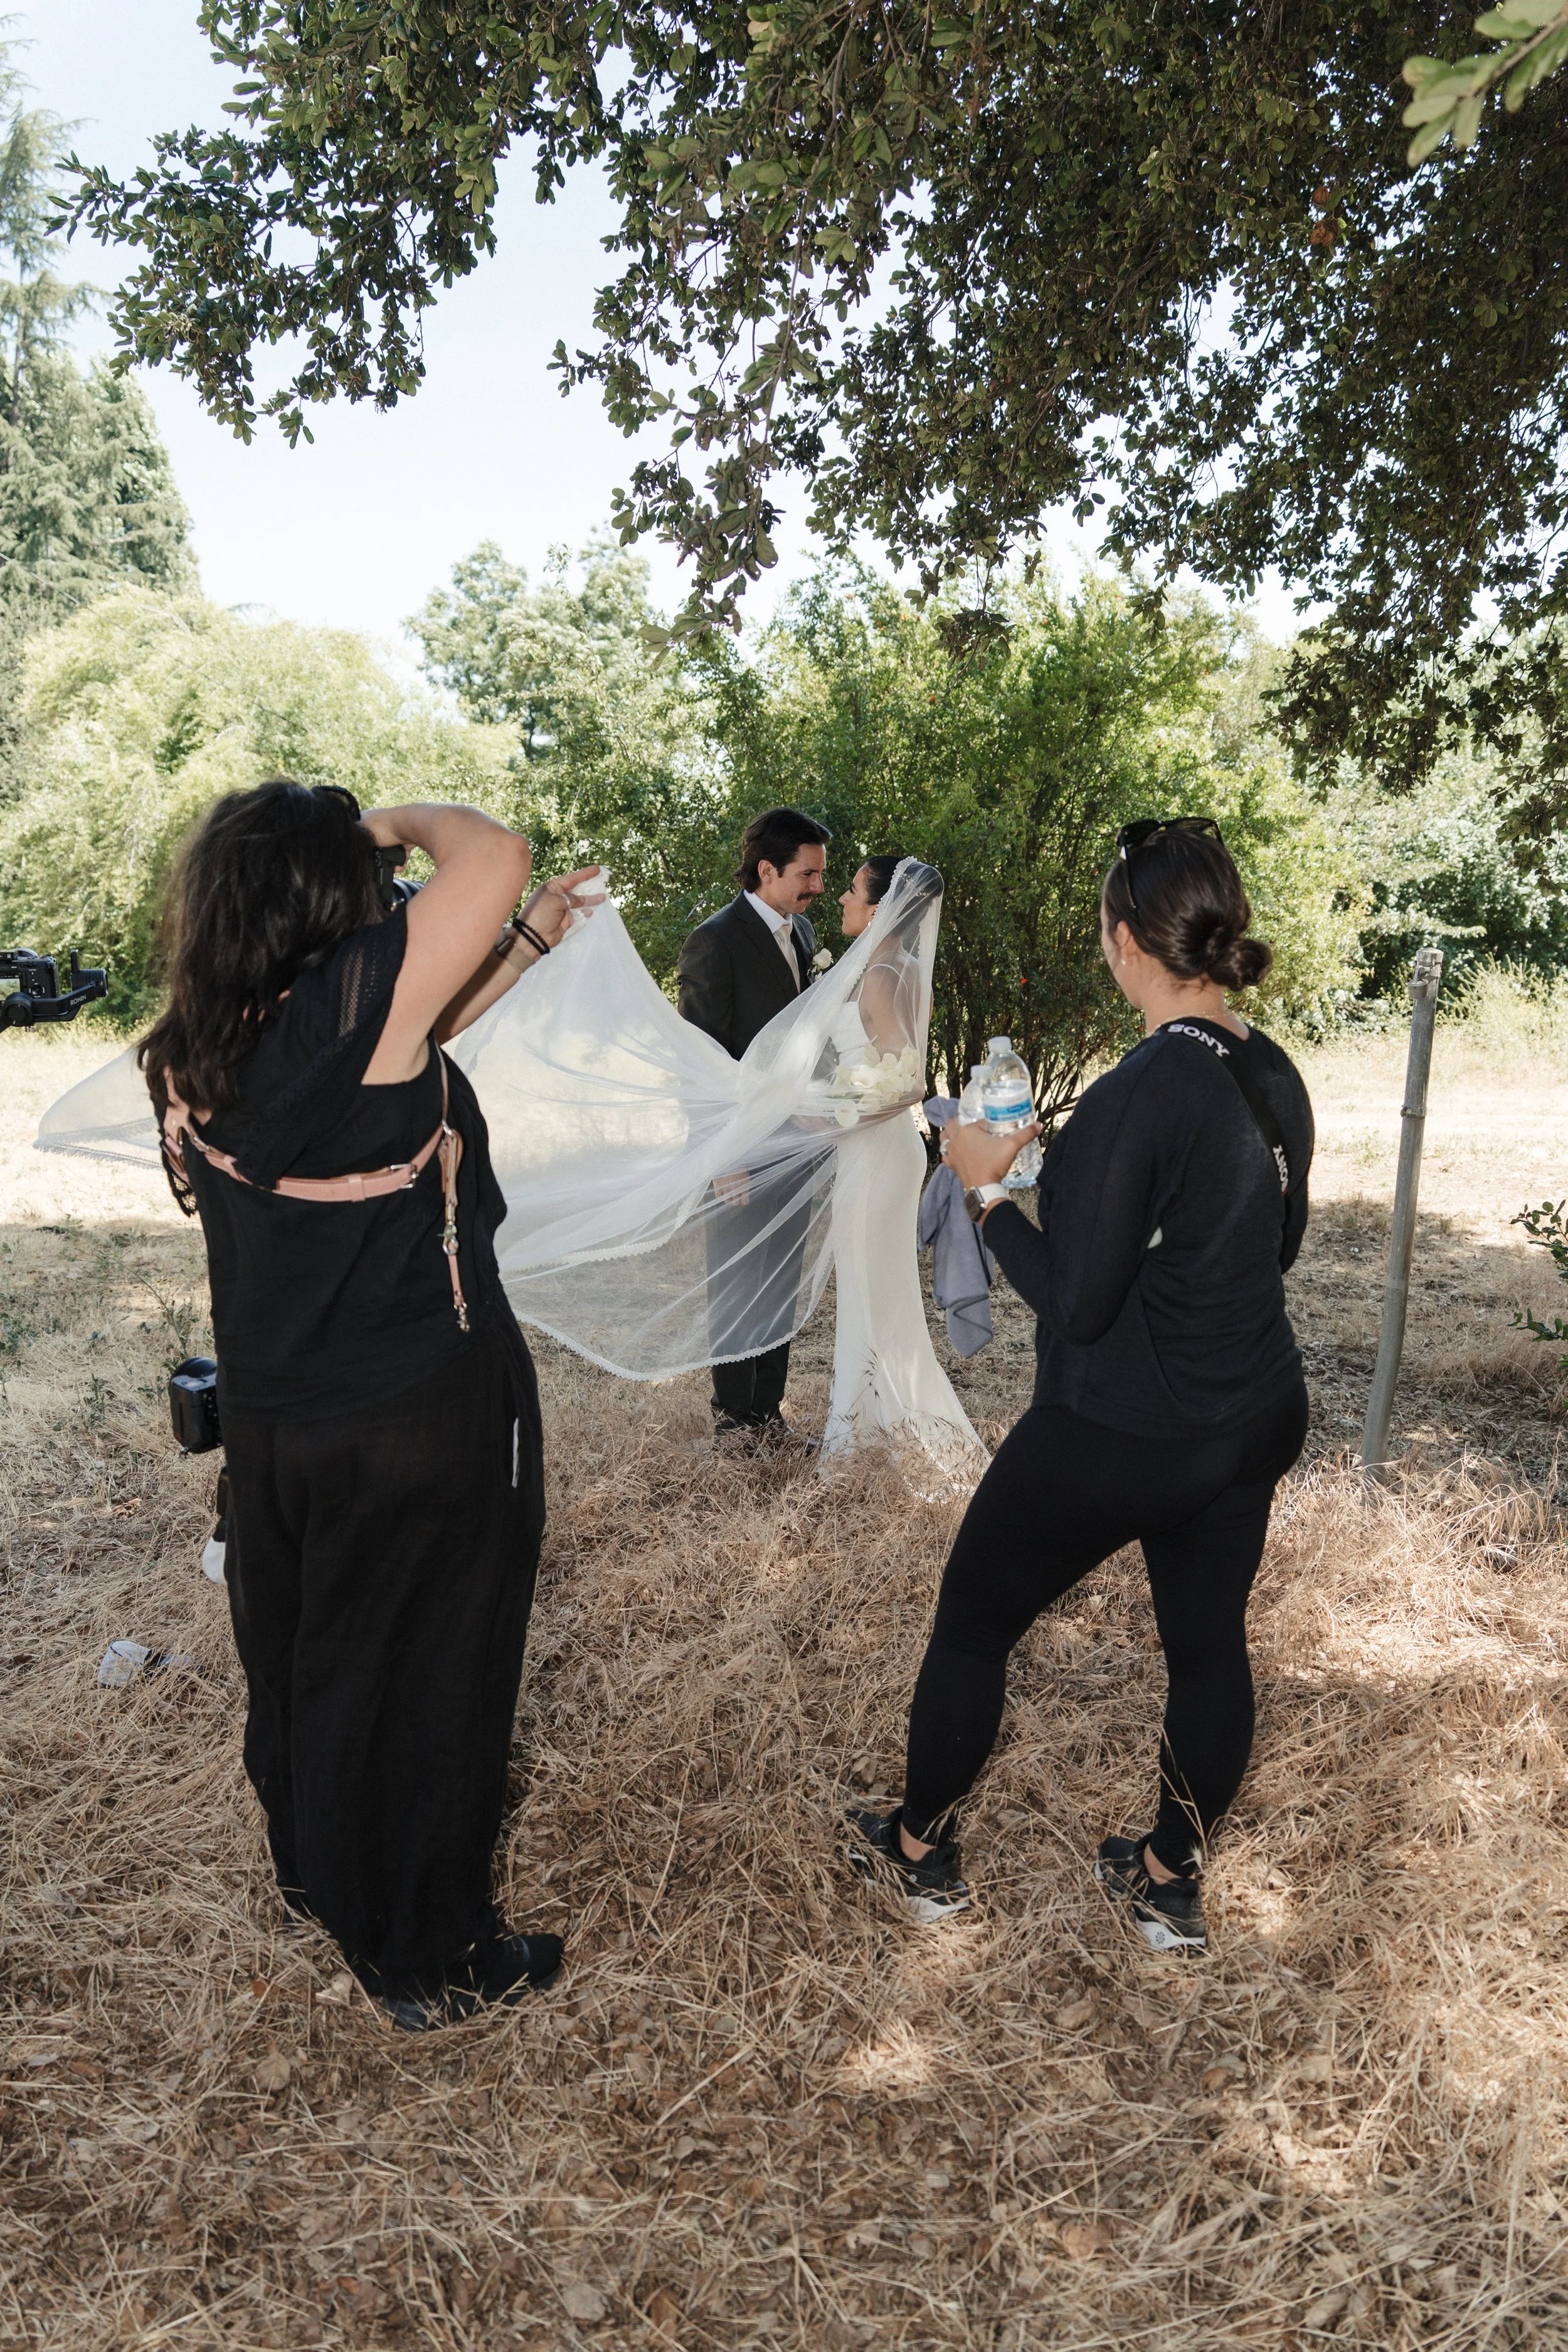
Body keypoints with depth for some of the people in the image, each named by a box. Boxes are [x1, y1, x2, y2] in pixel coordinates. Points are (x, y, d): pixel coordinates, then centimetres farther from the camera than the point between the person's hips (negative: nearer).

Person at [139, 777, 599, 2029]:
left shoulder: (195, 1054, -2)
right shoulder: (338, 1010, -25)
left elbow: (405, 1055, 9)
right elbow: (493, 855, -28)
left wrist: (531, 940, 11)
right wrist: (404, 819, -7)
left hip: (270, 1417, 7)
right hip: (422, 1421, -7)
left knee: (298, 1653, 26)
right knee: (426, 1678, 12)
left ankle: (314, 1871, 50)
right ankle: (430, 1960, 31)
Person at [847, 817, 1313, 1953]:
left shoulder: (1134, 1099, -26)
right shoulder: (1278, 1078, -1)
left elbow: (1074, 1301, -22)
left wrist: (989, 1188, -11)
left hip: (1117, 1434, -7)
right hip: (1257, 1420, 8)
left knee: (972, 1621, 13)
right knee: (1210, 1643, 20)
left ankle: (922, 1850, 32)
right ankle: (1174, 1880, 38)